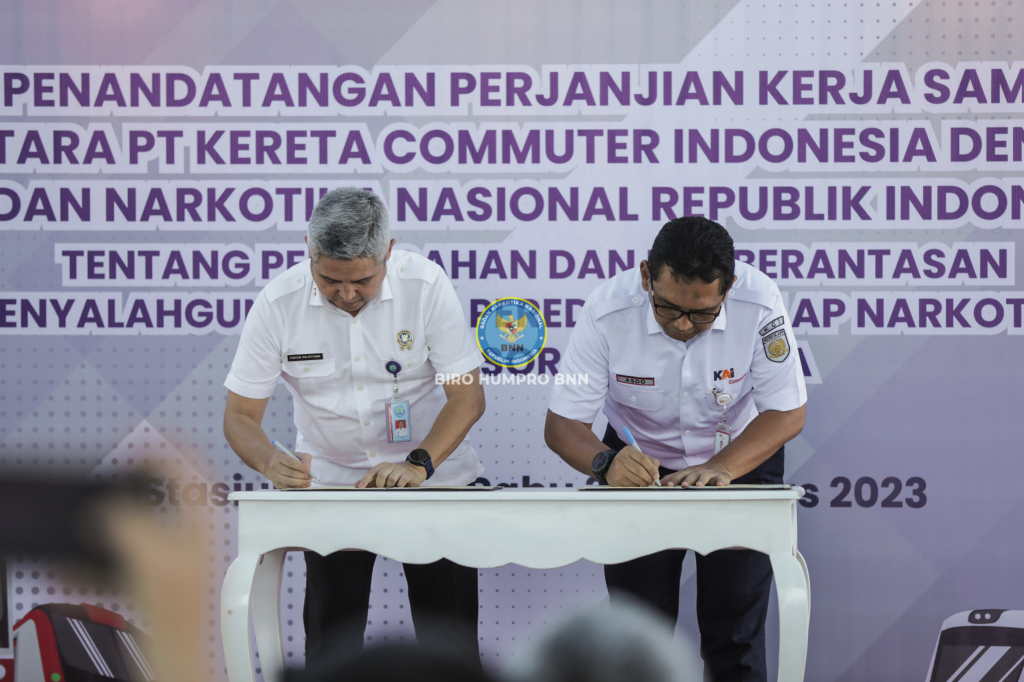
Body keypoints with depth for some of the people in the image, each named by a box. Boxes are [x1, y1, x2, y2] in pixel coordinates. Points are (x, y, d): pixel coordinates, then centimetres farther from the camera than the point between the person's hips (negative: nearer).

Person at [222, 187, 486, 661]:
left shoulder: (425, 286, -15)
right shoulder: (278, 304, -13)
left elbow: (467, 396, -12)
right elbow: (240, 415, -8)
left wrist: (419, 465, -27)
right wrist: (272, 463, -29)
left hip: (434, 476, 0)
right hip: (330, 482, 1)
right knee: (331, 638, -4)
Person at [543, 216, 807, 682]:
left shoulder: (759, 304, -27)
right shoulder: (608, 312, -27)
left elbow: (787, 414, -18)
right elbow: (561, 424, -20)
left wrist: (720, 469, -34)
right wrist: (606, 463, -41)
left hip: (740, 459, 0)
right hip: (642, 463, 1)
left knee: (734, 636, -5)